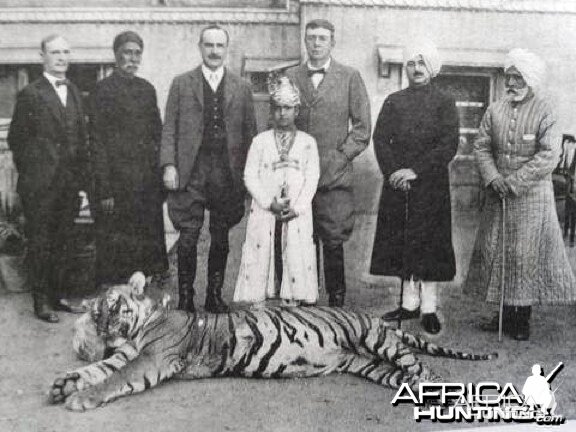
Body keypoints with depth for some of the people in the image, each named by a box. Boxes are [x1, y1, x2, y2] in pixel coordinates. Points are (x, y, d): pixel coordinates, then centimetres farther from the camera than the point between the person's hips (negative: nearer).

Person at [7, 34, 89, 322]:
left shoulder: (74, 93, 13)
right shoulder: (30, 94, -5)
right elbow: (16, 139, -5)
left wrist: (82, 180, 8)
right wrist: (30, 174, -5)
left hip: (69, 185, 5)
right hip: (40, 184, -5)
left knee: (60, 242, 14)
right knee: (39, 243, 4)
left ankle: (57, 295, 25)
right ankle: (41, 301, 13)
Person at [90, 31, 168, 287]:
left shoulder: (147, 89, 14)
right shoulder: (104, 89, -3)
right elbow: (97, 141, -7)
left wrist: (161, 175, 8)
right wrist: (104, 190, -12)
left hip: (149, 181, 5)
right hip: (118, 182, -5)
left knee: (150, 246, 7)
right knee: (116, 249, 0)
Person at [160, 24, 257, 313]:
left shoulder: (242, 88, 12)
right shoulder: (181, 84, 8)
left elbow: (250, 133, 11)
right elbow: (169, 128, 5)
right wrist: (169, 165, -6)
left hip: (227, 174, 2)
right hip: (190, 172, -1)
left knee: (221, 238, 7)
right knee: (188, 236, -3)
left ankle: (215, 296, 18)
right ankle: (185, 297, 9)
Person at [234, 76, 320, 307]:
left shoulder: (307, 142, 8)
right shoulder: (260, 141, 9)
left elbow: (312, 178, 1)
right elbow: (250, 176, 2)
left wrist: (297, 208, -11)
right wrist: (270, 203, -11)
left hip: (297, 214, 0)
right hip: (264, 212, 0)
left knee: (296, 259, -1)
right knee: (260, 256, -1)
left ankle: (292, 301, 7)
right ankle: (257, 303, 7)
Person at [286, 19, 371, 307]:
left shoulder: (350, 77, 5)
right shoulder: (290, 78, 11)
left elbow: (362, 128, 4)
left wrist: (340, 157, -6)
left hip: (335, 176, -2)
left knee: (333, 242, -2)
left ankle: (336, 302, 10)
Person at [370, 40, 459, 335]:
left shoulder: (445, 103, 2)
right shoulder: (393, 102, 11)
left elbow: (449, 145, -8)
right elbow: (380, 140, 3)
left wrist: (415, 171, -16)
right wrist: (393, 173, -12)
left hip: (431, 185, -3)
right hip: (397, 185, 3)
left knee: (430, 244, -1)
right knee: (401, 243, 6)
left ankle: (429, 308, 8)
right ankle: (410, 303, 17)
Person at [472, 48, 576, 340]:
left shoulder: (544, 111, -6)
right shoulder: (495, 110, 6)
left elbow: (549, 155, -13)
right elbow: (481, 147, 6)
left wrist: (514, 182, -16)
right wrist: (492, 178, -10)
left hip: (531, 197, -4)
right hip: (498, 196, 4)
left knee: (527, 255, 1)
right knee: (496, 251, 7)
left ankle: (523, 318, 13)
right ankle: (506, 313, 20)